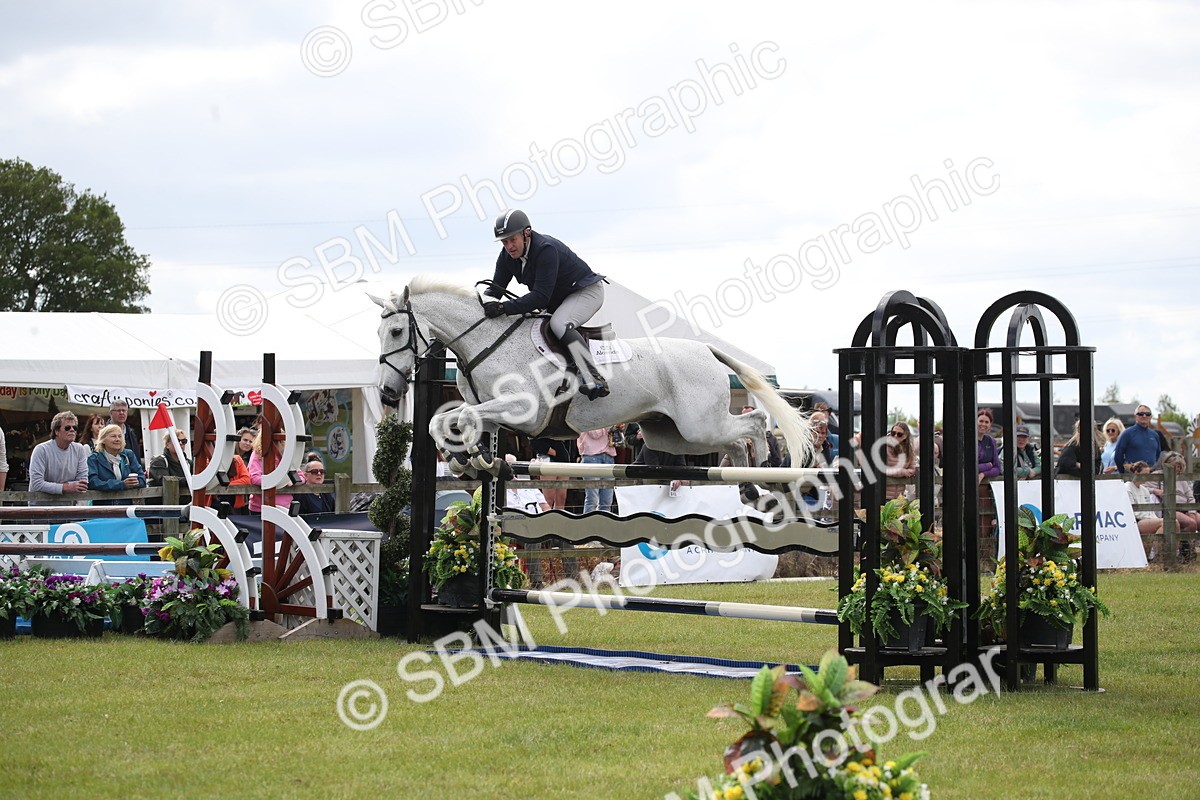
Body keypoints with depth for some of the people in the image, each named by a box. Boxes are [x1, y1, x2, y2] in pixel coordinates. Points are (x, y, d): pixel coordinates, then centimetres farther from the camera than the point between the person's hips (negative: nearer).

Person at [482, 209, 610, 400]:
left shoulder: (546, 249, -33)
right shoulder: (507, 257, -7)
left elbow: (541, 297, -38)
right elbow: (496, 289, -3)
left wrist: (503, 308, -46)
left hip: (586, 292, -9)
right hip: (556, 301, 9)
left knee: (559, 323, -34)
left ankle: (595, 379, -37)